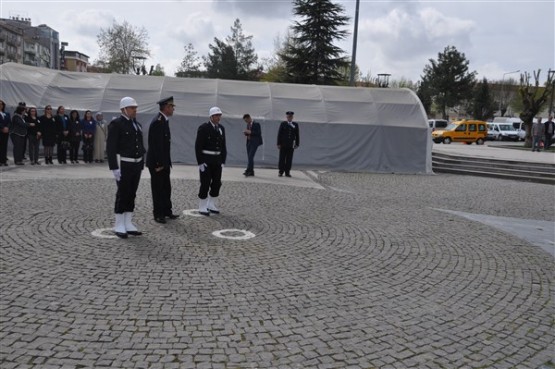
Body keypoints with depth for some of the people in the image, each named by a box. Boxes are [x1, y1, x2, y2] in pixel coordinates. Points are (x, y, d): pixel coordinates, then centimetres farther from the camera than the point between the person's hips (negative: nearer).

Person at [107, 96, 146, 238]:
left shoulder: (137, 125, 14)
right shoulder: (116, 124, -9)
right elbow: (111, 147, -13)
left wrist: (142, 162, 13)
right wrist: (114, 167, -18)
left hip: (136, 164, 7)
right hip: (123, 165, -7)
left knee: (132, 195, 10)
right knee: (122, 195, -1)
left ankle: (128, 224, 18)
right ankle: (119, 226, 9)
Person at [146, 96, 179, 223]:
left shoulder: (164, 120, 11)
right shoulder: (158, 121, -19)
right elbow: (156, 144, -22)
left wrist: (165, 162, 14)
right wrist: (159, 164, -21)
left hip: (164, 162, 9)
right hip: (157, 163, -9)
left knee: (166, 188, 15)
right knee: (158, 188, 1)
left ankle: (167, 211, 24)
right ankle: (158, 214, 11)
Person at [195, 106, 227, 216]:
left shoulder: (221, 128, 8)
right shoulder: (203, 128, -11)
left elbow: (223, 146, 12)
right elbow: (198, 146, -13)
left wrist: (223, 161, 6)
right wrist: (200, 162, -17)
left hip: (217, 160, 6)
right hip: (205, 160, -6)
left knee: (217, 183, 7)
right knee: (205, 183, -3)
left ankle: (211, 205, 21)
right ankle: (202, 207, 9)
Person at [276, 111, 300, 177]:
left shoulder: (295, 125, 9)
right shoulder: (283, 124, 5)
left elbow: (297, 135, 9)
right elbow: (279, 134, 3)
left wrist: (297, 144, 3)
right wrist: (278, 144, -4)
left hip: (291, 145, 1)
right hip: (283, 145, -1)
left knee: (289, 159, 0)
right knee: (282, 159, 1)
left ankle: (287, 172, 6)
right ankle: (281, 172, 7)